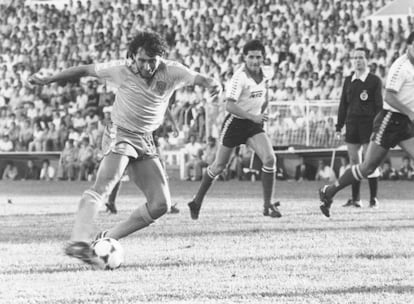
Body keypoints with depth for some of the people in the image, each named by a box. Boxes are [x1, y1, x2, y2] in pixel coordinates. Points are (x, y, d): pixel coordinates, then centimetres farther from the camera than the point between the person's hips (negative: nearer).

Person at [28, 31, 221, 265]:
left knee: (161, 204, -2)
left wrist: (211, 83, -49)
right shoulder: (121, 70, -13)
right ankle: (79, 242, -43)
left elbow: (197, 78, -24)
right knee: (104, 186, -30)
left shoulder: (171, 72, -10)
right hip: (120, 135, -5)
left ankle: (108, 240, 4)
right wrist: (48, 80, 0)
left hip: (146, 141, 5)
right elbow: (85, 70, -2)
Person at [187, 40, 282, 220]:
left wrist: (262, 114, 13)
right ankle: (196, 203, 25)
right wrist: (253, 117, -35)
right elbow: (229, 105, -30)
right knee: (219, 166, 6)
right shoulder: (240, 77, -22)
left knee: (269, 159, -15)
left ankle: (267, 206, -6)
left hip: (254, 123, 5)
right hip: (235, 123, -5)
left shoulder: (264, 75, -1)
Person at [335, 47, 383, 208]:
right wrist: (339, 126, 12)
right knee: (354, 161, 4)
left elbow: (379, 105, -4)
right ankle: (355, 198, 9)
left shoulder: (375, 80, 0)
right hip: (352, 125, 5)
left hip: (368, 123, -5)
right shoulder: (348, 81, 13)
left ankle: (373, 198, -1)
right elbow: (343, 105, 16)